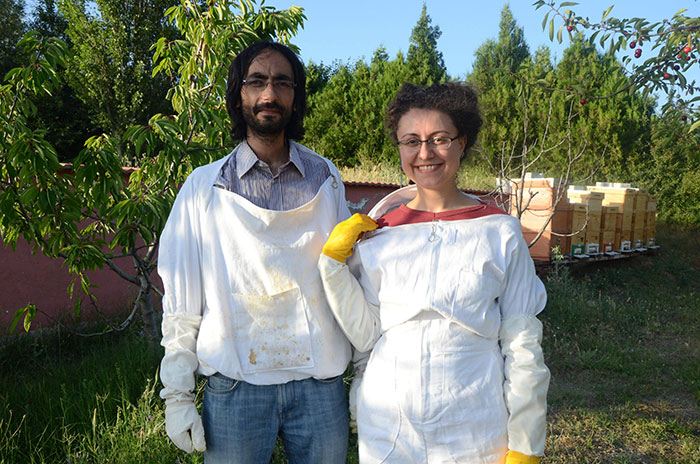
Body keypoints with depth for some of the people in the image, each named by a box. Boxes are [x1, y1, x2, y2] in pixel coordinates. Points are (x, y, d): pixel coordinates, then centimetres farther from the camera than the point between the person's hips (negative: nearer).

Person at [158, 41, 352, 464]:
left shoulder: (326, 179, 6)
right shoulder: (204, 187, 2)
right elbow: (181, 303, 2)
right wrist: (177, 396, -1)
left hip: (321, 386, 2)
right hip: (235, 387, -1)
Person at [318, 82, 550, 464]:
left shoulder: (500, 233, -5)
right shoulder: (377, 232, -1)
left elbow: (522, 347, -2)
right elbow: (364, 334, -3)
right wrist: (334, 260, -12)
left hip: (474, 432, -1)